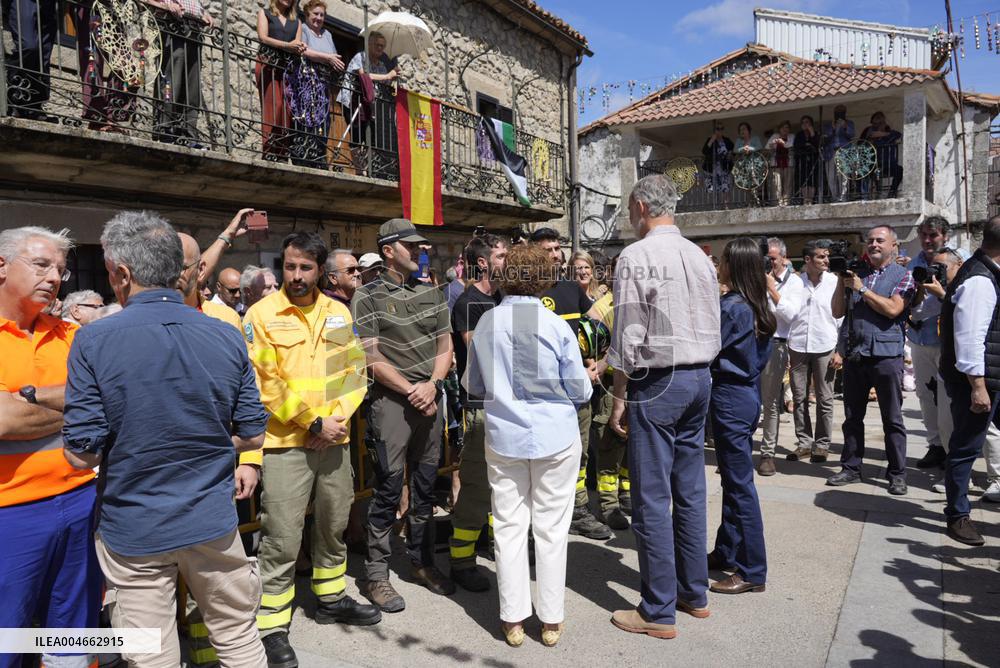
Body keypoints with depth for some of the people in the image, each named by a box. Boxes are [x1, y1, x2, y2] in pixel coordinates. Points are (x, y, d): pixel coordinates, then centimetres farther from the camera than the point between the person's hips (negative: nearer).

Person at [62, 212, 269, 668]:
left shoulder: (94, 341, -14)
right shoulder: (228, 338, -5)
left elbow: (81, 454, -13)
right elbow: (252, 436, -1)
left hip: (132, 532, -2)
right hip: (212, 523, 2)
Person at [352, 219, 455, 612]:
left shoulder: (430, 293, 12)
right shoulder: (368, 297, -4)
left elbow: (445, 346, 11)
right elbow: (372, 359, -9)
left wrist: (433, 384, -7)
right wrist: (412, 391, -12)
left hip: (430, 399, 5)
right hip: (391, 401, -5)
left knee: (425, 486, 13)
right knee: (388, 488, -3)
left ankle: (421, 562, 28)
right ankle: (376, 575, 10)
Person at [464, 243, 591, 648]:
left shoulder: (485, 323, -5)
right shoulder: (556, 325, -12)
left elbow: (473, 387, 7)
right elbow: (580, 391, -6)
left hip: (503, 438, 2)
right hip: (555, 437, -2)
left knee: (509, 527, 11)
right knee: (551, 529, 9)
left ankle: (513, 620, 21)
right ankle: (551, 621, 21)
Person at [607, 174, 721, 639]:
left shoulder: (636, 256, -12)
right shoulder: (698, 256, 10)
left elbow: (628, 338, -15)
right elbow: (714, 330, 13)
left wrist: (618, 399, -8)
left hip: (658, 381, -8)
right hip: (699, 378, 8)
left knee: (652, 498, 0)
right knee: (690, 491, 16)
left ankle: (658, 612, 9)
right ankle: (694, 592, 29)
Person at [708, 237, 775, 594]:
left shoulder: (730, 306, -18)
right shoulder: (759, 305, 8)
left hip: (730, 397, -9)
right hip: (750, 393, 9)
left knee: (739, 483, -3)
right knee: (734, 478, 16)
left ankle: (753, 571, 6)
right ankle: (726, 552, 28)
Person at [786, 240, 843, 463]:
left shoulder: (835, 283, 0)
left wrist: (840, 351, -4)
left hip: (825, 348, -1)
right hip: (797, 347, 1)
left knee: (824, 400, 4)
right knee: (799, 398, 6)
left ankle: (822, 445, 15)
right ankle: (804, 443, 17)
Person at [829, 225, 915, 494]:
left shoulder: (903, 276, 2)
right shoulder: (855, 272, 12)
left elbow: (893, 309, -13)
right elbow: (837, 312, 8)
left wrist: (861, 288, -11)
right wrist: (841, 281, -2)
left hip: (886, 354, -4)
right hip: (853, 355, 4)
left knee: (892, 419, 4)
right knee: (852, 416, 11)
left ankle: (897, 474, 13)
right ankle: (851, 468, 21)